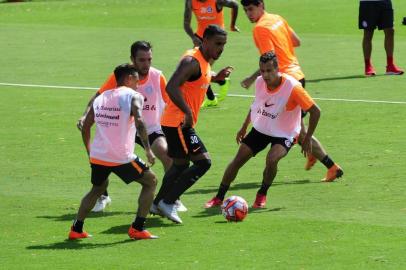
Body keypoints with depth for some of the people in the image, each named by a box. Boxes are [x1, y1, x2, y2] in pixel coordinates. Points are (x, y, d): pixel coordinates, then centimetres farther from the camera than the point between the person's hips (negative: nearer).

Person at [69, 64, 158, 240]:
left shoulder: (101, 97, 17)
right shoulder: (133, 96, -2)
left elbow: (85, 127, 18)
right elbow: (139, 122, -19)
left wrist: (90, 152, 28)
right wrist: (148, 149, -18)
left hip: (98, 157, 6)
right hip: (122, 157, -6)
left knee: (98, 188, 31)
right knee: (151, 181, 13)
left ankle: (76, 229, 23)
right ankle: (137, 228, 5)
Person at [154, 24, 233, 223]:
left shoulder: (205, 60, 11)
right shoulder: (192, 61, -20)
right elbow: (171, 87, -29)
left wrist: (216, 77, 14)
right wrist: (187, 112, -32)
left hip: (182, 123, 10)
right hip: (178, 122, -10)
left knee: (181, 165, 20)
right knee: (203, 162, -12)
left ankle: (157, 204, 31)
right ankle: (168, 202, -10)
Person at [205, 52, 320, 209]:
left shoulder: (292, 87, -27)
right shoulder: (259, 82, -10)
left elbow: (315, 111, -20)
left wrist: (307, 138, -17)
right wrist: (244, 127, 16)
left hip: (284, 134, -5)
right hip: (260, 128, 5)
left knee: (271, 159, -30)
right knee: (238, 159, -2)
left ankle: (262, 195, -5)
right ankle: (219, 197, 12)